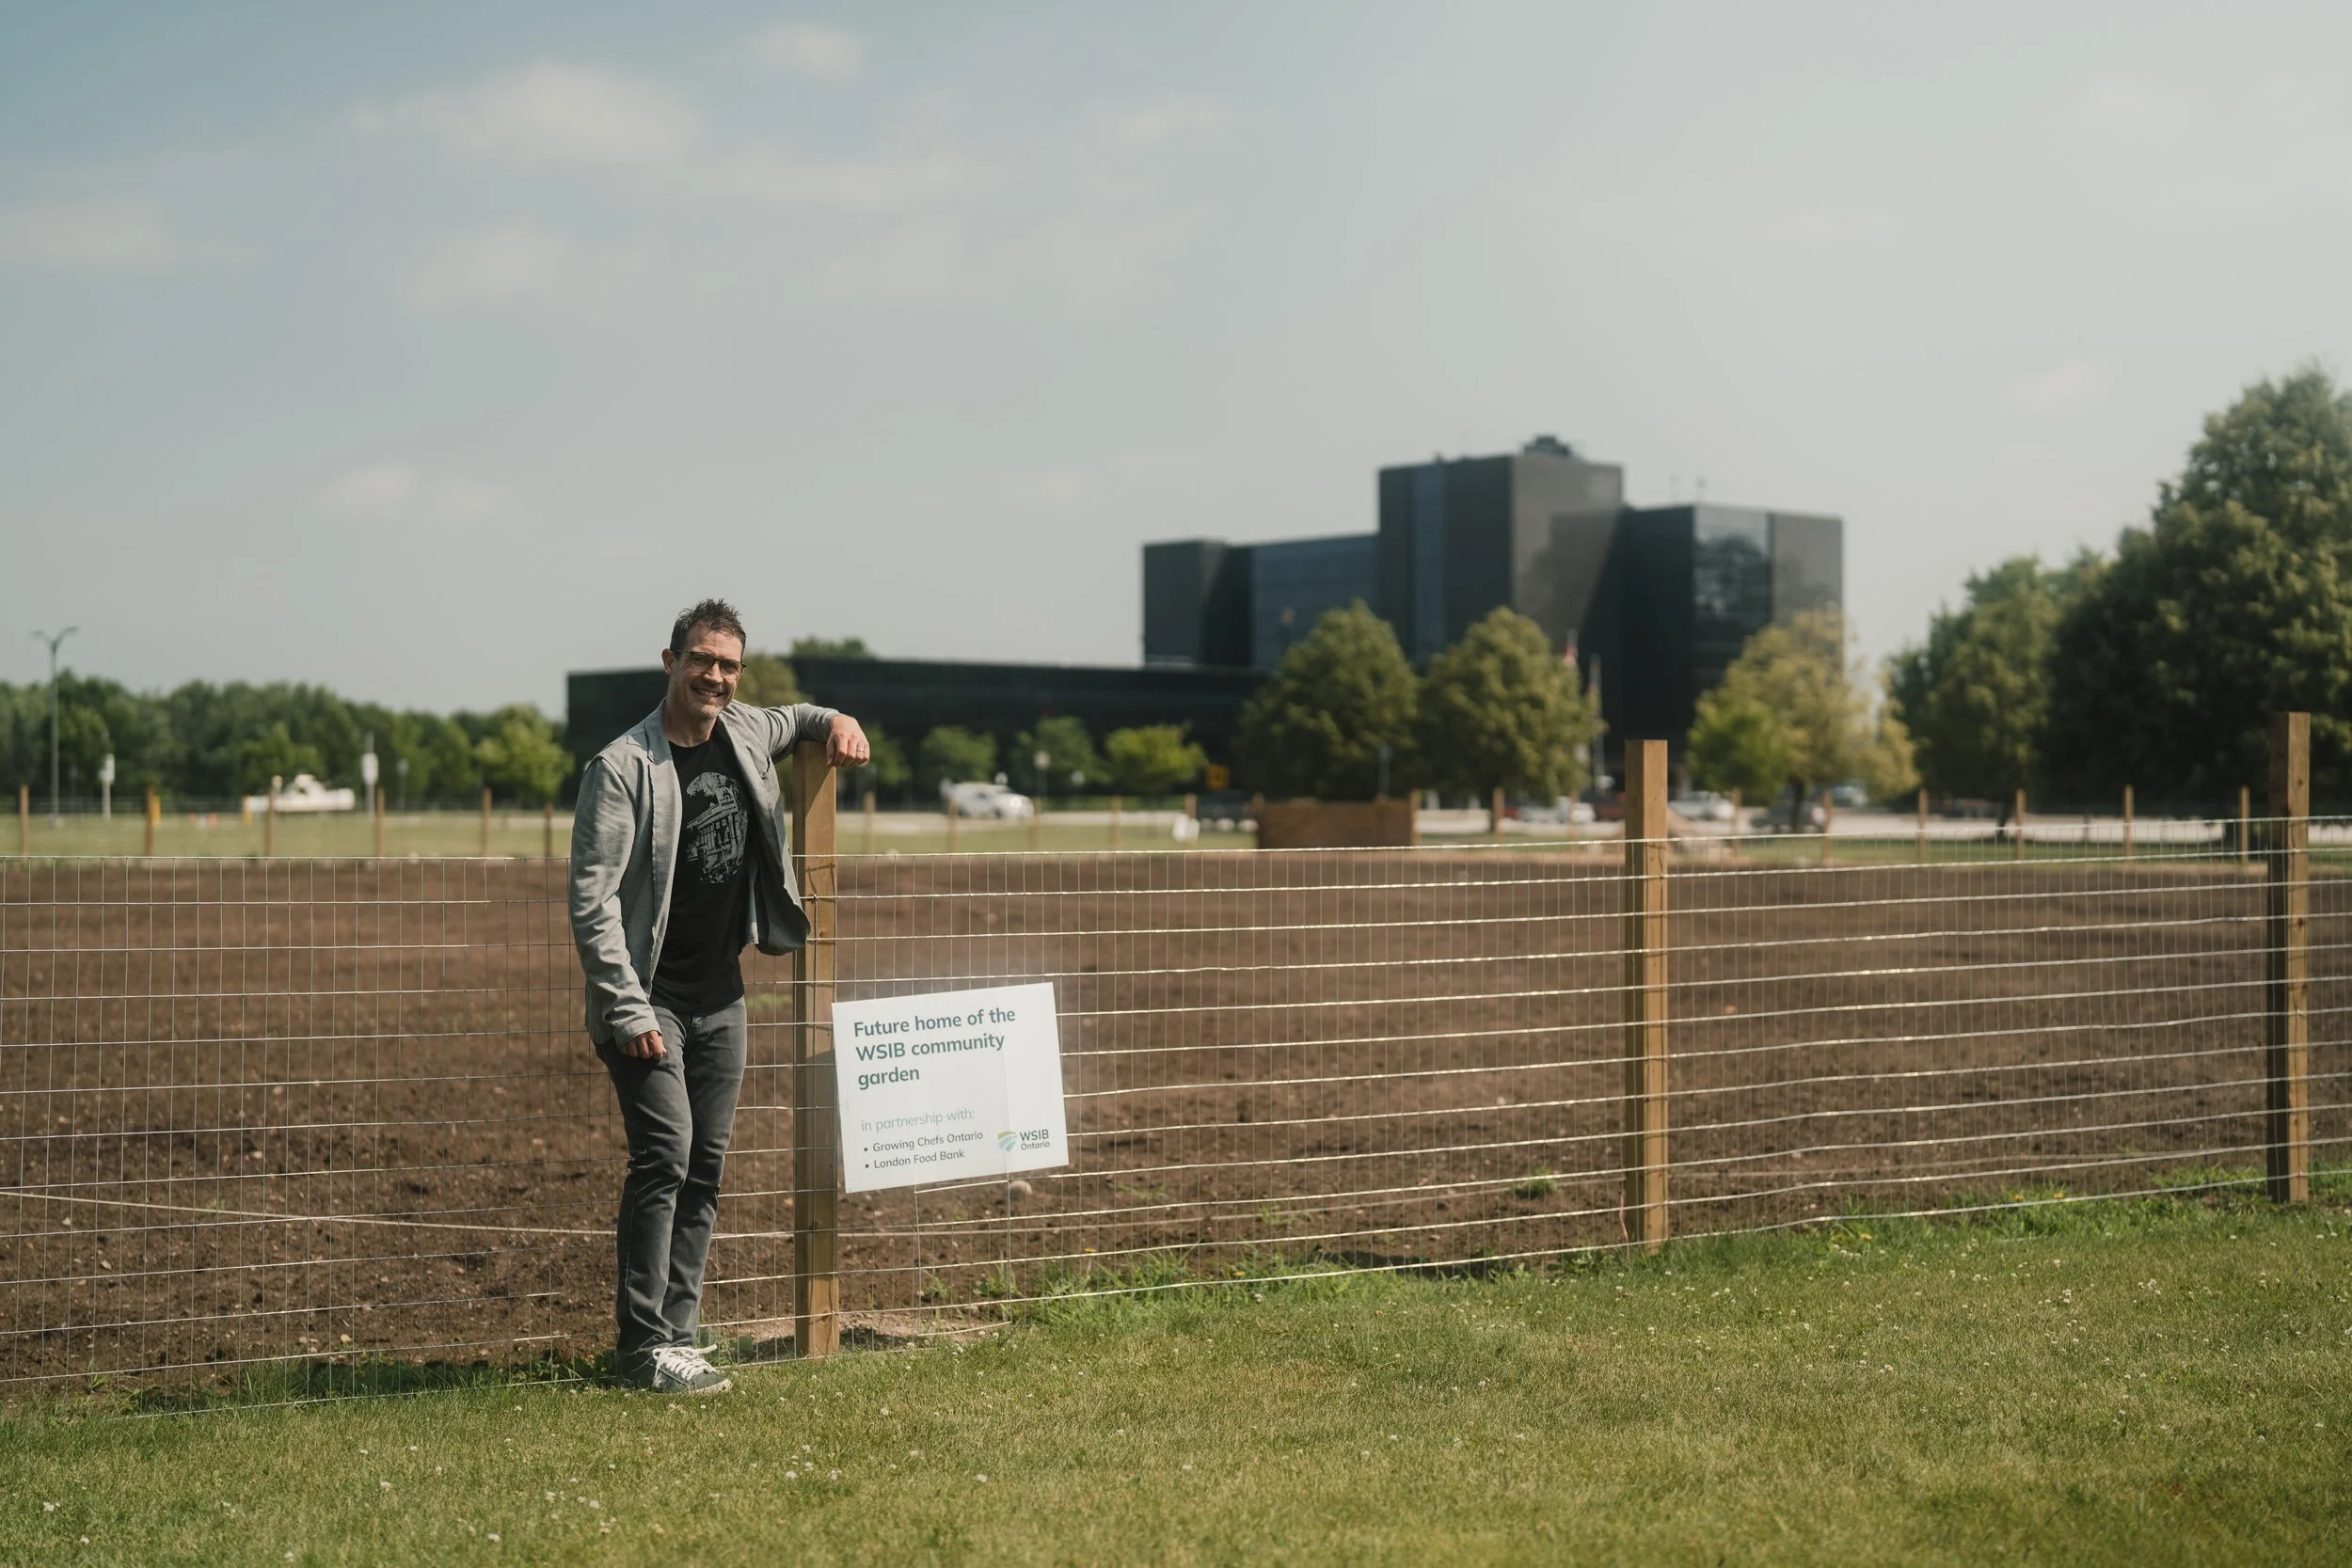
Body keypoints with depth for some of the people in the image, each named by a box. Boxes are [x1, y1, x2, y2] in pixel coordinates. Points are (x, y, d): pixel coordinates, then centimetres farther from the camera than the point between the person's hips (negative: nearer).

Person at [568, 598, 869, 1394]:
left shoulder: (746, 734, 7)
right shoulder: (624, 767, -13)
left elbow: (792, 720, 33)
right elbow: (592, 902, -15)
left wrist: (835, 720, 10)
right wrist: (628, 1012, -20)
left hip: (721, 996, 7)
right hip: (650, 997, -7)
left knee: (706, 1166, 6)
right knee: (664, 1156, -15)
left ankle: (677, 1339, 12)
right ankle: (642, 1347, -9)